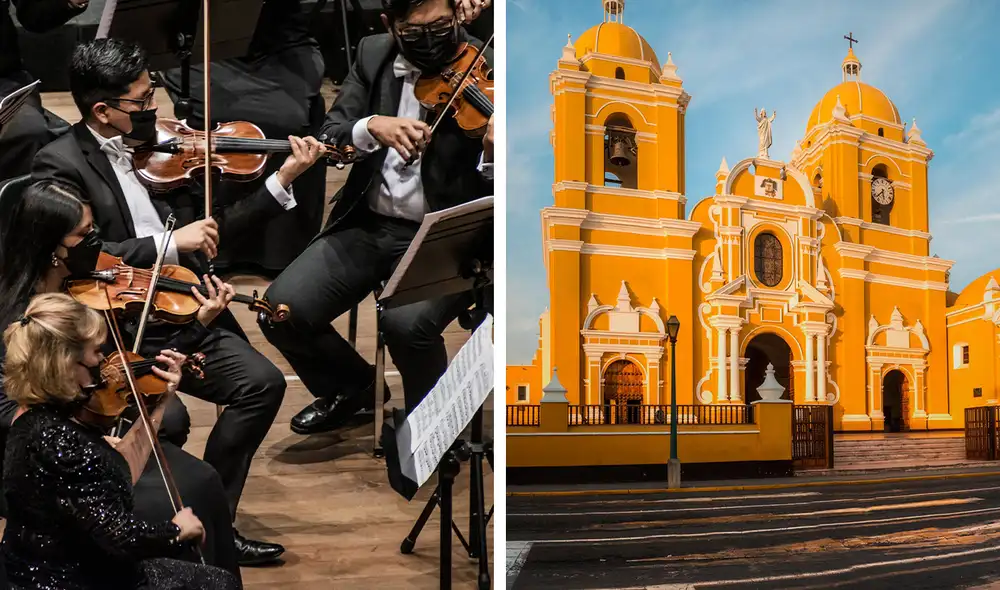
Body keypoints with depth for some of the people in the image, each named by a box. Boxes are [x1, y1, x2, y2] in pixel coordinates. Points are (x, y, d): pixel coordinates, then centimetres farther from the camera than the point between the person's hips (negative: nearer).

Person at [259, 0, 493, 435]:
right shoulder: (373, 54, 4)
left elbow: (494, 196, -15)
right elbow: (329, 136, -1)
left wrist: (495, 154, -38)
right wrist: (371, 127, -23)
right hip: (369, 224, 5)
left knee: (407, 322, -31)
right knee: (281, 310, -10)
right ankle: (353, 385, 20)